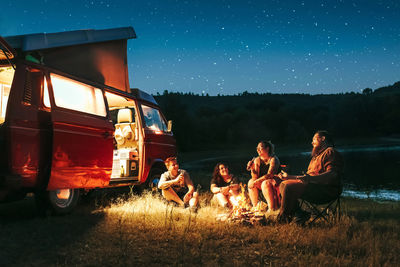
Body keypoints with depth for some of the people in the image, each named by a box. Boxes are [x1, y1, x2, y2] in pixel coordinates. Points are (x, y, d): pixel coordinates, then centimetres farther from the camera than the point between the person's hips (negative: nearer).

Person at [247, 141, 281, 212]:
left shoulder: (273, 159, -16)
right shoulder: (257, 160, 2)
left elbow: (269, 175, -26)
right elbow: (255, 177, -2)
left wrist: (255, 182, -30)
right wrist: (252, 168, -20)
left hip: (276, 181, -6)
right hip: (264, 181, 7)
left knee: (265, 183, -34)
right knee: (251, 182, -15)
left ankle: (272, 208, -28)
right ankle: (255, 207, -8)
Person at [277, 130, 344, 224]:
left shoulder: (330, 152, -5)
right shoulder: (317, 156, 28)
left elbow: (332, 174, -22)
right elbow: (307, 176, 30)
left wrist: (311, 178, -36)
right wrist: (289, 177, 31)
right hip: (312, 185, 10)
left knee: (289, 187, -25)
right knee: (283, 184, 1)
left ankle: (283, 217, -11)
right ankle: (298, 214, -10)